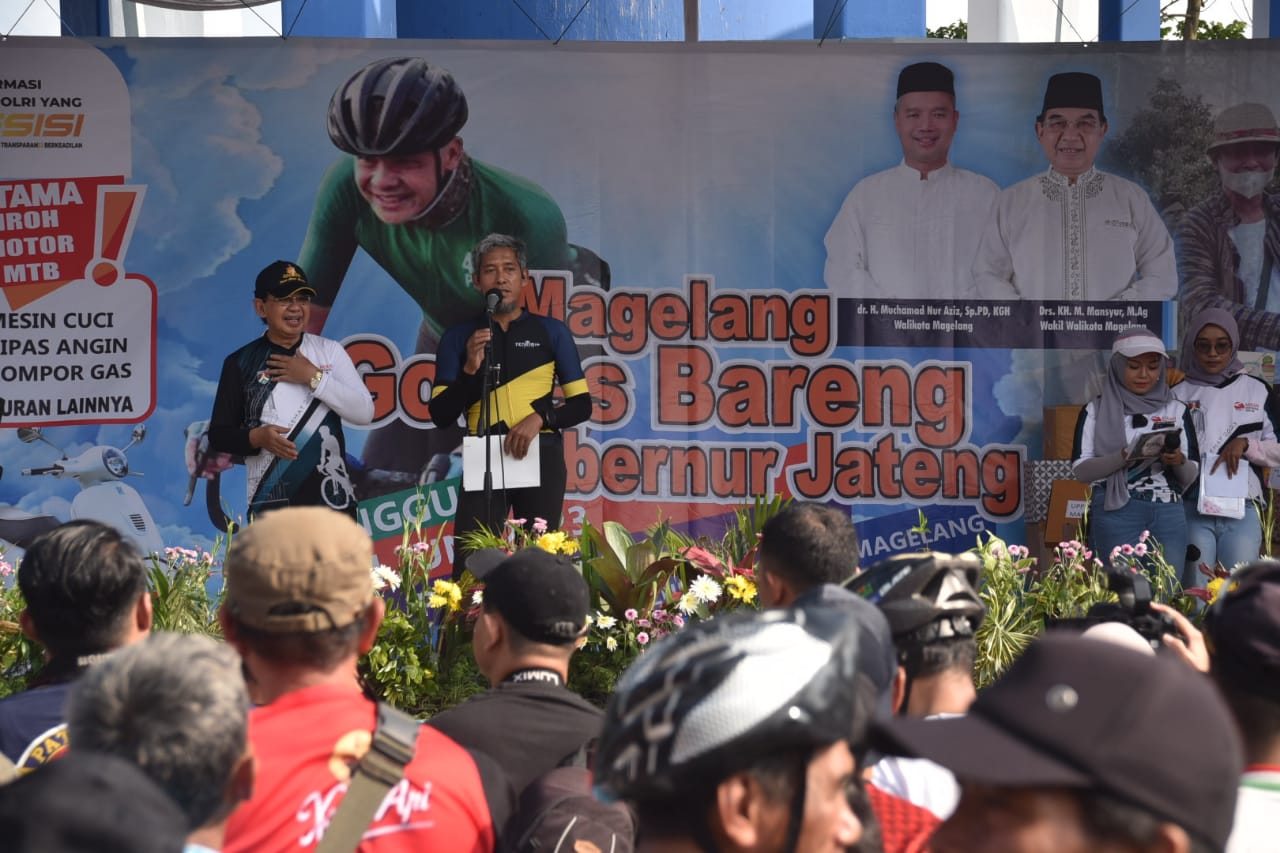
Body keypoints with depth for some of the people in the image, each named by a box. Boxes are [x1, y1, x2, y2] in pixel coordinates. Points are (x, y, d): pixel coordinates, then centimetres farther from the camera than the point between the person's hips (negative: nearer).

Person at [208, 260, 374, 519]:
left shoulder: (329, 351, 6)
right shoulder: (241, 363, 2)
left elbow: (365, 412, -3)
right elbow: (218, 434, 3)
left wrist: (314, 378, -12)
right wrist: (258, 437, -17)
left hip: (332, 499, 2)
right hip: (271, 503, -2)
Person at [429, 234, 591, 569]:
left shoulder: (550, 332, 9)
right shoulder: (459, 337, 10)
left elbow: (581, 404, 7)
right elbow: (440, 415, 5)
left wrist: (540, 418, -12)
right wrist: (470, 368, -10)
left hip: (541, 457, 0)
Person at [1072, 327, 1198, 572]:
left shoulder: (1176, 409, 11)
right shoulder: (1096, 410, 5)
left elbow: (1190, 477, 10)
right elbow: (1081, 470, -3)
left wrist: (1179, 462, -13)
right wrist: (1124, 457, -18)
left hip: (1168, 515, 2)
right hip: (1116, 512, -2)